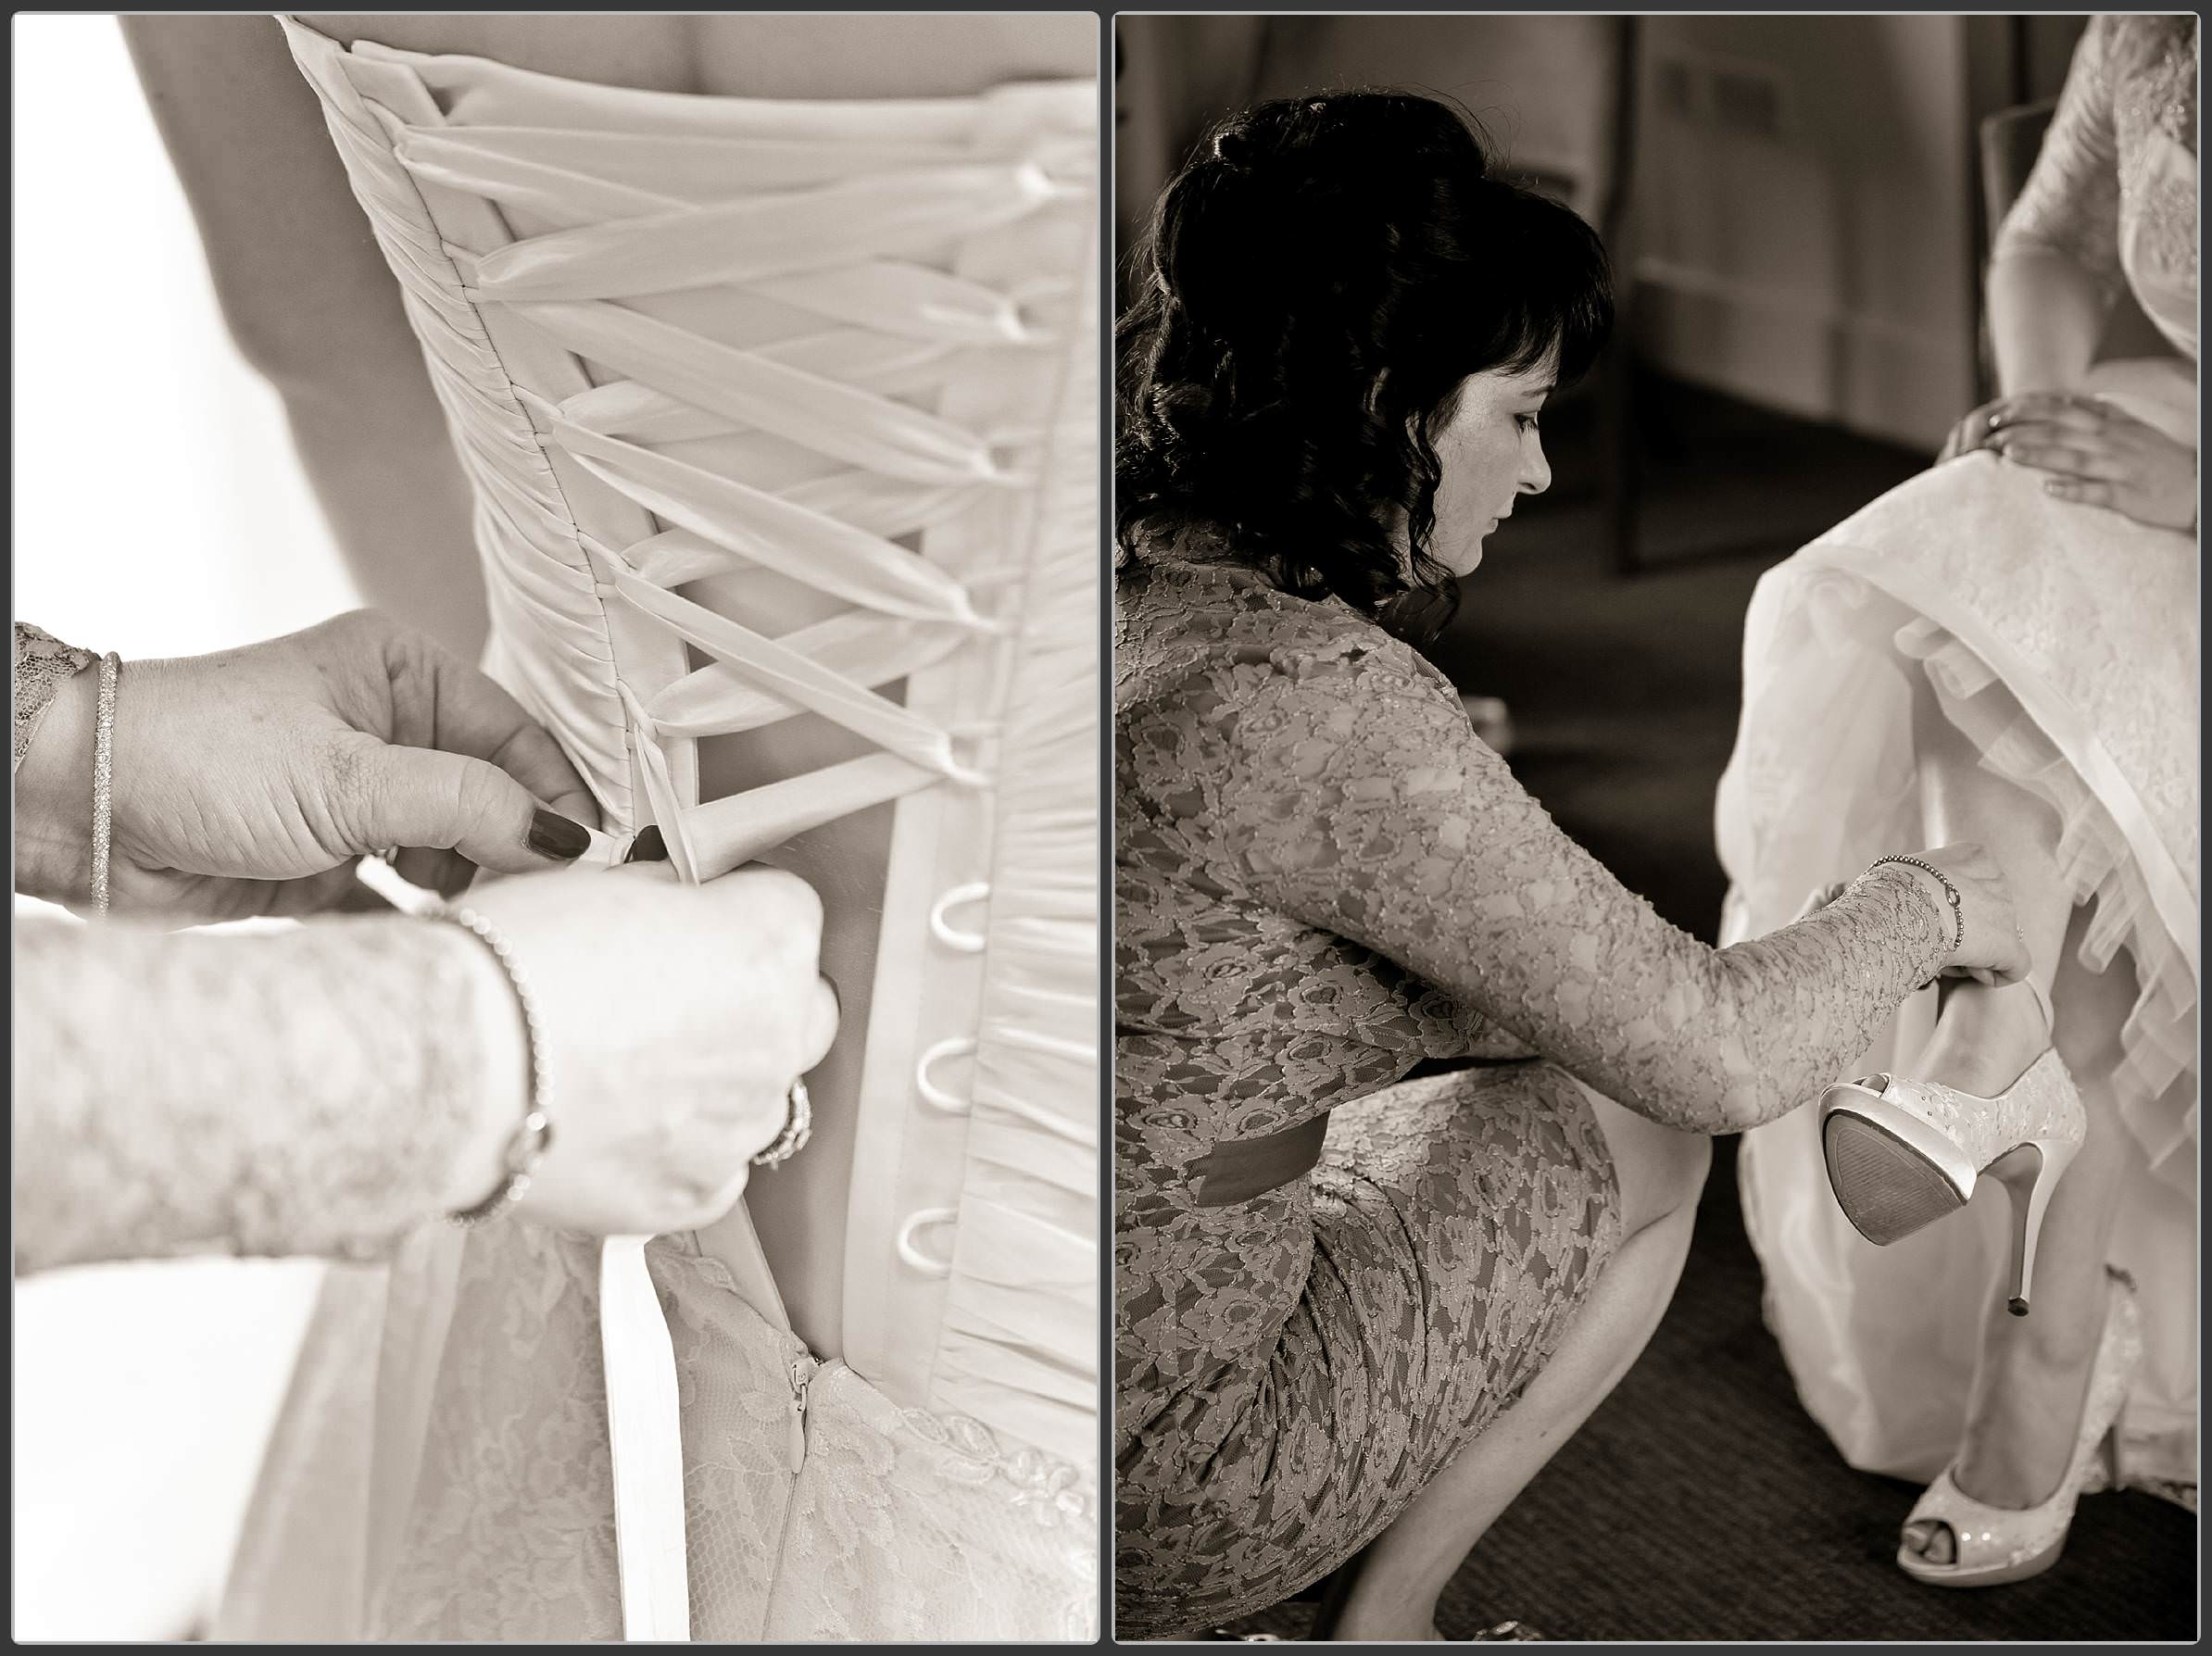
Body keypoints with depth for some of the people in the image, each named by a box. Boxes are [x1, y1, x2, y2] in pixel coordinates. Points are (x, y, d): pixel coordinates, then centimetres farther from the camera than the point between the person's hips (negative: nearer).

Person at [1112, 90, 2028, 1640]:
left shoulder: (1147, 592, 3)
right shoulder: (1317, 704, -23)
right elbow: (1715, 1057, -15)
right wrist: (1930, 904, 4)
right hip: (1154, 1475, -7)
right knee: (1651, 1131, 12)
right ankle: (1376, 1624, 24)